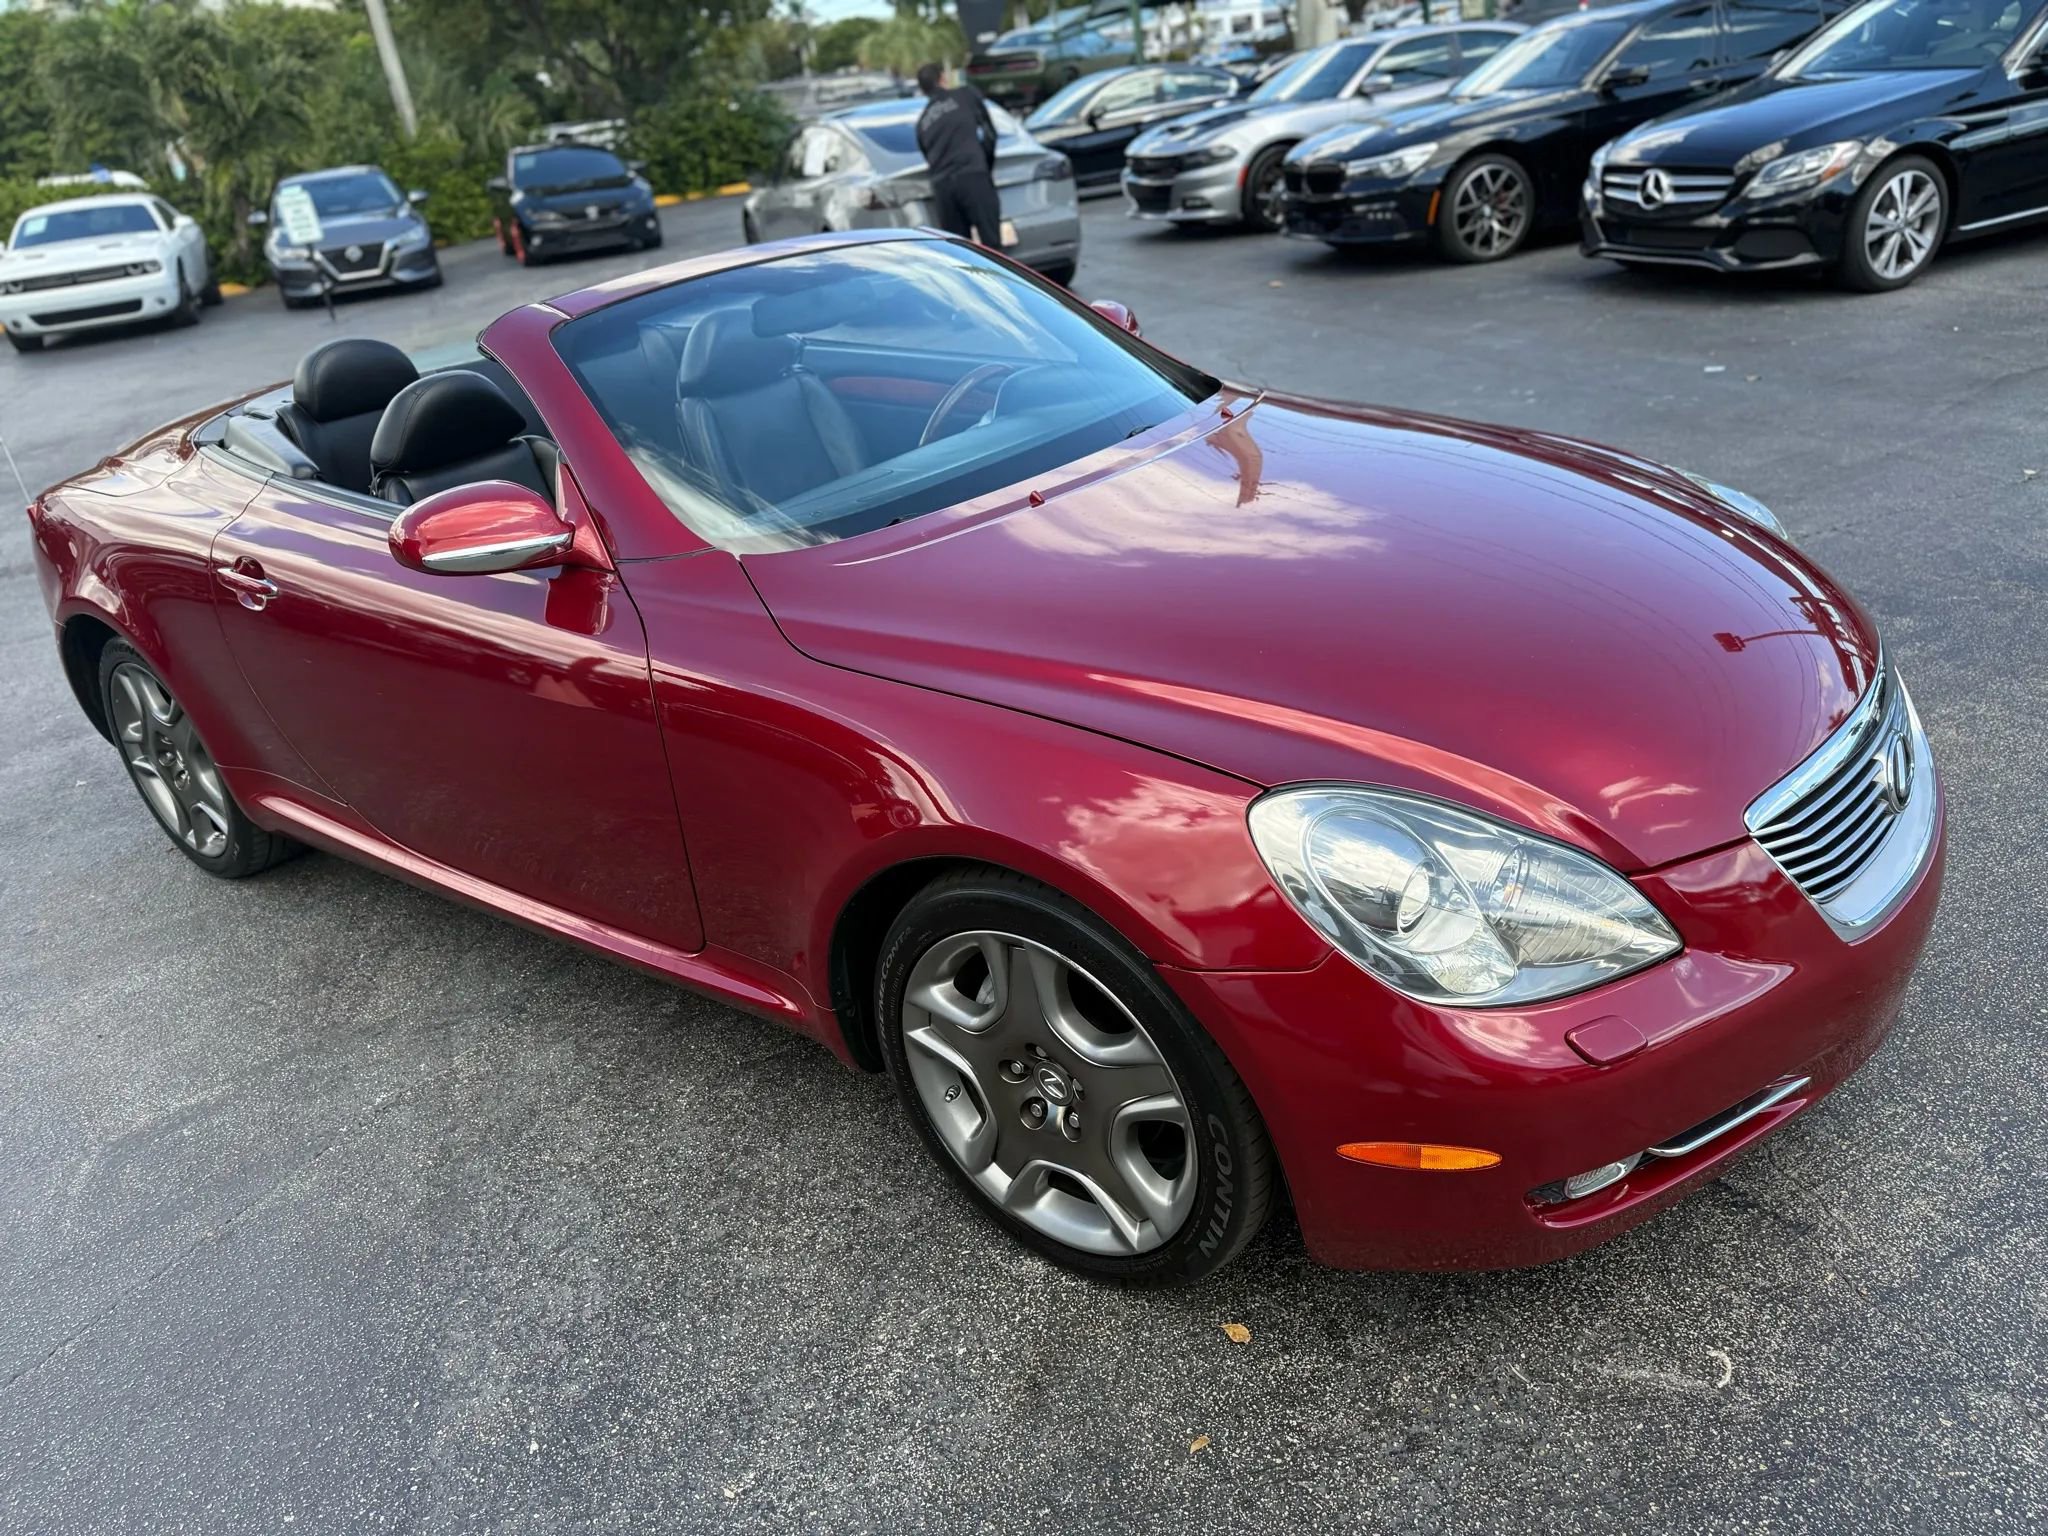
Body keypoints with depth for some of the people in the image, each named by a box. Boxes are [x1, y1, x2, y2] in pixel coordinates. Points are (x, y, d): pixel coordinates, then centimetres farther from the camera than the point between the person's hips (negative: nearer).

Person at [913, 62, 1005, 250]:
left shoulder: (922, 121, 24)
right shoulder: (967, 95, 14)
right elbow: (989, 133, 12)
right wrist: (987, 167, 24)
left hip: (941, 185, 4)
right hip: (972, 176, -4)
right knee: (991, 244, -7)